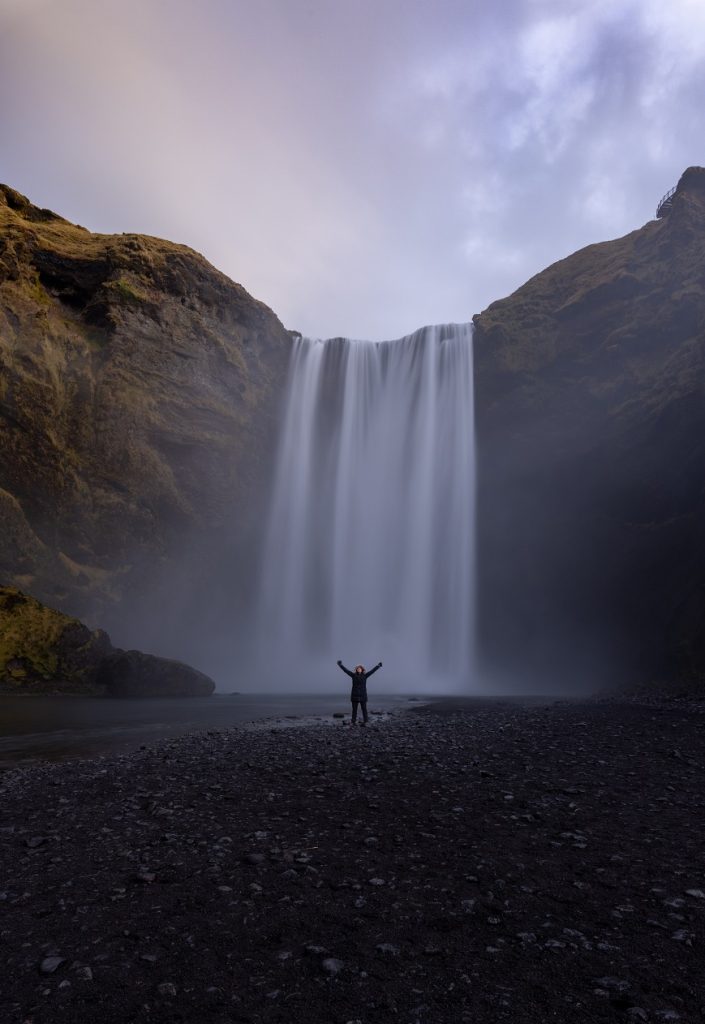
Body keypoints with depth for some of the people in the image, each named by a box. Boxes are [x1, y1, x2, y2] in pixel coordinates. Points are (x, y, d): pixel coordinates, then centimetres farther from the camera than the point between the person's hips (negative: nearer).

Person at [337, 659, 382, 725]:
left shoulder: (365, 676, 3)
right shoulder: (353, 675, 3)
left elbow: (372, 671, 4)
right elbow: (346, 670, 3)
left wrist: (378, 666, 3)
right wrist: (340, 665, 2)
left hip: (363, 695, 0)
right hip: (355, 695, 0)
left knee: (364, 709, 1)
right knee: (354, 709, 5)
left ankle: (365, 722, 5)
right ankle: (353, 722, 9)